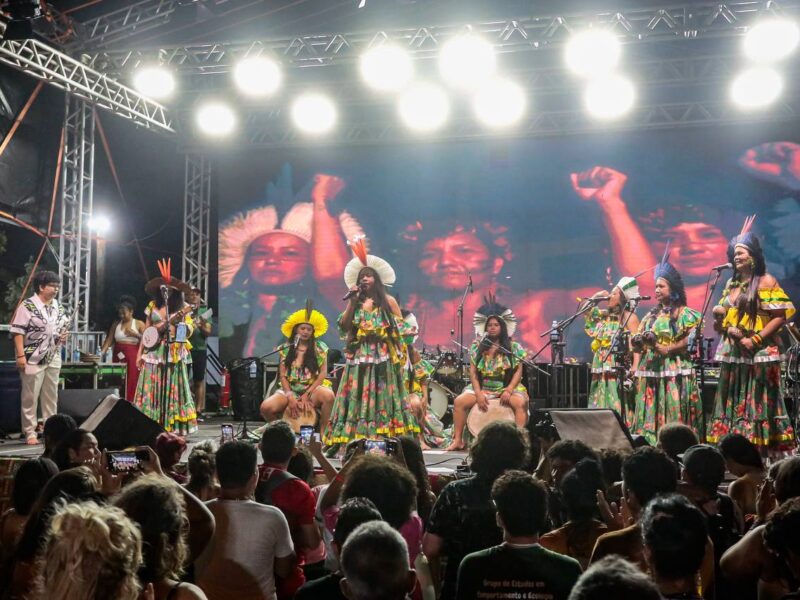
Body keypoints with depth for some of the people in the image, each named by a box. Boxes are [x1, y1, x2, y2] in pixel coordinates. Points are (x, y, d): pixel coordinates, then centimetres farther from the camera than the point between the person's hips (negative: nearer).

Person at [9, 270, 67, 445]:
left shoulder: (58, 307, 9)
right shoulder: (27, 306, -10)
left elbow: (64, 326, 22)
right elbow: (17, 331, -13)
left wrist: (64, 336, -1)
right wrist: (20, 355, -19)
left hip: (53, 358, 6)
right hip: (33, 358, -6)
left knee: (51, 396, 10)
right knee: (30, 396, 0)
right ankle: (30, 433, 6)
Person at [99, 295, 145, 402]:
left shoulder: (139, 324, 3)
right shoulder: (116, 324, 11)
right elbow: (108, 341, 4)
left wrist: (136, 334, -14)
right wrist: (101, 353, -8)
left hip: (133, 357, -3)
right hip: (118, 357, 3)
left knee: (131, 385, -6)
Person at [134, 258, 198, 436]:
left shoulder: (183, 307, 2)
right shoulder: (152, 306, 8)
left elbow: (189, 332, -1)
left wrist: (180, 321, -19)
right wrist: (140, 354, 8)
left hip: (173, 354, -2)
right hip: (153, 353, 2)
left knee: (172, 389, -2)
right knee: (151, 390, 1)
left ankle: (174, 427, 0)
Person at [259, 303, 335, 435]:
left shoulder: (320, 348, 2)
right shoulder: (285, 349, 6)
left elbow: (323, 373, -3)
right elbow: (282, 375, 2)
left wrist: (307, 395, -12)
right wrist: (290, 397, -13)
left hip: (313, 389, -2)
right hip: (290, 389, 2)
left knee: (328, 396, -36)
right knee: (266, 408, -24)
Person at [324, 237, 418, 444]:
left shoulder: (388, 301, 5)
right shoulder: (355, 302, 14)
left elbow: (402, 329, 3)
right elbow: (344, 326, 3)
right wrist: (352, 303, -2)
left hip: (383, 357, -3)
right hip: (360, 358, 3)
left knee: (382, 397, -5)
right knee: (358, 397, -1)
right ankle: (355, 441, 0)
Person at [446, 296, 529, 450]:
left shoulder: (513, 347, 0)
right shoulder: (477, 347, 5)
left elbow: (518, 371, -4)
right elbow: (473, 371, 3)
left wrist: (509, 390, -19)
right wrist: (478, 393, -10)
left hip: (506, 388, -2)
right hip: (482, 388, 2)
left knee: (520, 402, -33)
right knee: (459, 401, -17)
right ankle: (458, 440, -9)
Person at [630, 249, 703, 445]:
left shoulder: (684, 313, 1)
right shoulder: (651, 315, 19)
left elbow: (692, 339, -11)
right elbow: (638, 342, 14)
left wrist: (667, 349, -18)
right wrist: (636, 365, 0)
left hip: (674, 371, -6)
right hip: (650, 371, 6)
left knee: (674, 415, -7)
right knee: (650, 415, 4)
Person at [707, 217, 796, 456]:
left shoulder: (766, 281, -4)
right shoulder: (731, 284, 16)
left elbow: (781, 316, -12)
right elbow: (721, 319, 18)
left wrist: (755, 340, -18)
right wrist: (727, 328, -5)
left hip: (758, 354, -7)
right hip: (732, 353, 7)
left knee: (757, 405, -6)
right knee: (732, 405, 7)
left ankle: (761, 452, -3)